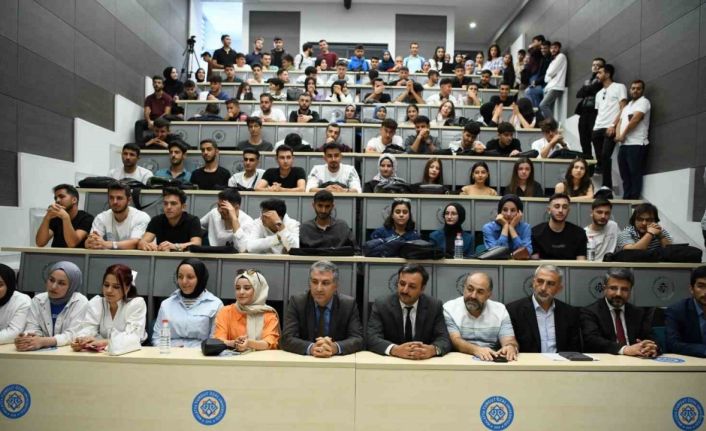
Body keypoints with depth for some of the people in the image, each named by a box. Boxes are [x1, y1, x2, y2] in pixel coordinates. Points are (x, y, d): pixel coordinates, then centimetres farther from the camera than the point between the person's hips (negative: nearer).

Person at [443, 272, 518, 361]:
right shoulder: (449, 308, -3)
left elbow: (510, 342, -4)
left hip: (492, 361, 3)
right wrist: (476, 350, -32)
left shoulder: (500, 310, 5)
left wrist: (511, 347, -27)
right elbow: (455, 341, -14)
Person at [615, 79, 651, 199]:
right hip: (623, 144, 8)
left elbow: (635, 119, -10)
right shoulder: (627, 106, 25)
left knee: (635, 174, -9)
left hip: (636, 144, -7)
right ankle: (626, 199, 10)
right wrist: (618, 135, -3)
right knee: (625, 175, 7)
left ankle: (634, 200, -9)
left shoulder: (643, 102, 2)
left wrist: (623, 135, -6)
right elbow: (620, 122, 17)